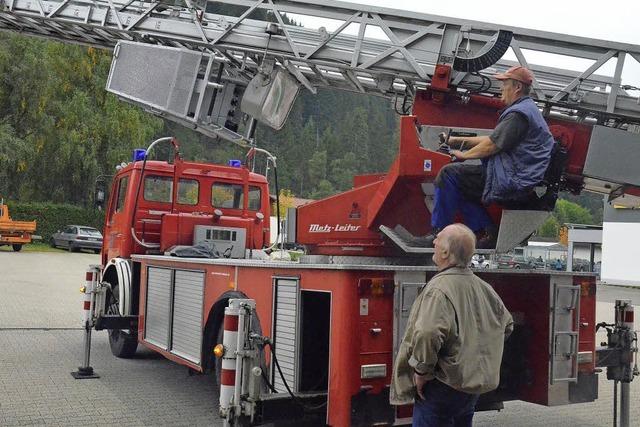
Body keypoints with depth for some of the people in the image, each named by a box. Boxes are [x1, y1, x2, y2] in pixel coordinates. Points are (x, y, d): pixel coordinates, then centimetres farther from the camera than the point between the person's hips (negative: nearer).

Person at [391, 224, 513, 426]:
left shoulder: (439, 288, -21)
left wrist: (422, 371, -20)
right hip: (474, 384, 8)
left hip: (442, 387, -8)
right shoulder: (483, 287, 6)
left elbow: (428, 334, -35)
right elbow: (507, 324, 20)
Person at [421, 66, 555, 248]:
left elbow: (492, 145, -17)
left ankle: (439, 233, -9)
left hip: (513, 182, -11)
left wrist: (464, 155, 0)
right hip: (519, 180, 11)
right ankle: (485, 232, 10)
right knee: (460, 184, 16)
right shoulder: (527, 109, 21)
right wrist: (459, 140, 23)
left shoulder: (518, 113, -15)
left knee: (449, 174, -13)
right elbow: (493, 139, 24)